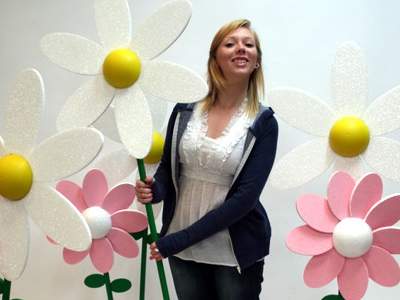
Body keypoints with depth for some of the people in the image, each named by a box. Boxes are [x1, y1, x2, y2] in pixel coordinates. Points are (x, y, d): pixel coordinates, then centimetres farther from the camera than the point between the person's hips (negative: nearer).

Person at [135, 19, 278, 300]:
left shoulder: (263, 123, -10)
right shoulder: (186, 109, -2)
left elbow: (245, 197, -16)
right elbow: (167, 166, 9)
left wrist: (178, 240, -18)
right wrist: (155, 190, -15)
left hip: (236, 252, -2)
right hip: (184, 249, 3)